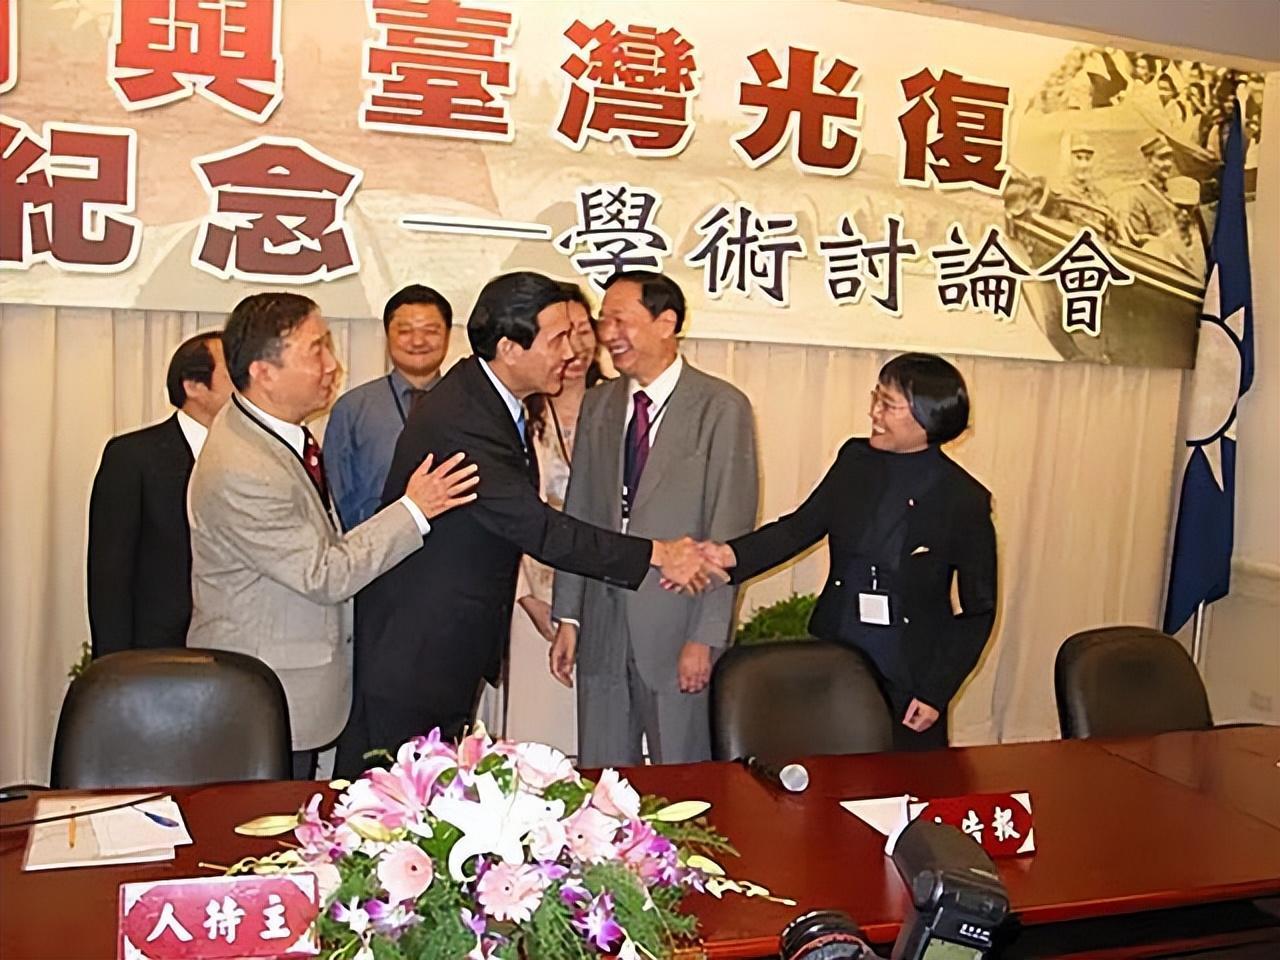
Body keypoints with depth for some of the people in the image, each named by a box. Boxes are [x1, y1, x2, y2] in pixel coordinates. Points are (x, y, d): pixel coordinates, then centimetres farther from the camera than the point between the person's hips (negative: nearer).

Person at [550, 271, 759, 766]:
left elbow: (730, 530, -11)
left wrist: (705, 636, -14)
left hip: (677, 631, -5)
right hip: (601, 628, 5)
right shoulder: (598, 404, 9)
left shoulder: (722, 406, -8)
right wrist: (568, 615, 8)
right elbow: (578, 513, 11)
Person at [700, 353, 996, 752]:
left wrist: (936, 692, -8)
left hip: (907, 685, -3)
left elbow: (979, 609, -6)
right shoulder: (855, 461, 0)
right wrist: (732, 554, -15)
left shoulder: (965, 500, -12)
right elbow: (802, 526, 2)